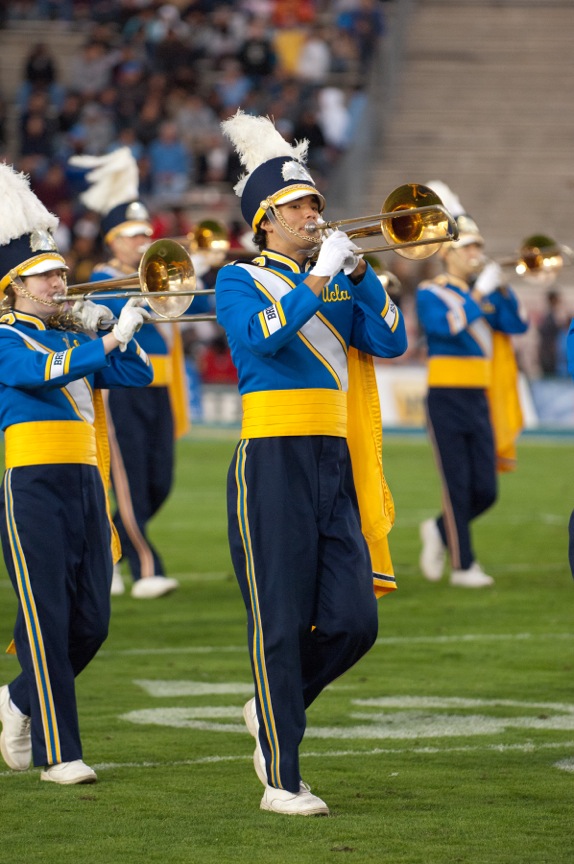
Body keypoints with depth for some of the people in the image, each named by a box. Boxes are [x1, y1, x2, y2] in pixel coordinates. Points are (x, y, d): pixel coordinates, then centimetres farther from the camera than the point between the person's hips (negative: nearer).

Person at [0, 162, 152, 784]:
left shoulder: (73, 336, 18)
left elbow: (135, 375, 12)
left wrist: (106, 326, 0)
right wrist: (109, 339, -24)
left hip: (85, 481, 7)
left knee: (91, 622, 5)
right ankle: (57, 753, -4)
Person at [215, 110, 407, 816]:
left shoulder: (335, 286, 17)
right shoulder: (240, 280, 1)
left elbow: (390, 342, 5)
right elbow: (259, 336, -19)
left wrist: (358, 271, -3)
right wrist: (318, 278, -16)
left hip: (335, 464, 6)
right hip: (273, 464, -5)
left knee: (354, 621, 0)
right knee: (282, 622, -4)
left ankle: (275, 707, 26)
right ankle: (282, 781, 2)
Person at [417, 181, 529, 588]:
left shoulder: (484, 293, 14)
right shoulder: (431, 293, -4)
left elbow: (518, 325, 6)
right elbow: (448, 325, -22)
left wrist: (502, 288, -5)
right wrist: (479, 293, -20)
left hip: (479, 401, 6)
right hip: (446, 400, -6)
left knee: (486, 491, 3)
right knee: (458, 488, -4)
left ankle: (440, 530, 27)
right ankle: (463, 566, 4)